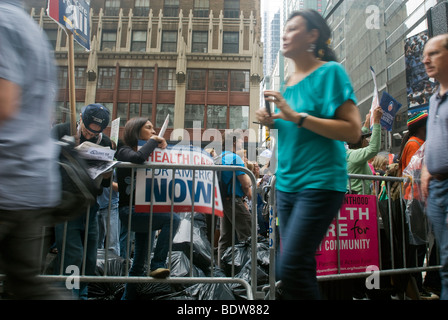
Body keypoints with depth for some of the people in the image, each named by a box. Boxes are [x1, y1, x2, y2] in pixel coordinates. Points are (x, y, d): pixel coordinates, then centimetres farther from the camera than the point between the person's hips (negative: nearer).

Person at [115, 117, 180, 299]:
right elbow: (138, 158, -28)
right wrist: (153, 140, -14)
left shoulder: (150, 154, 17)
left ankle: (129, 296, 24)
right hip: (130, 210, -8)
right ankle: (158, 264, -19)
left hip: (145, 210, 8)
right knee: (173, 219, -26)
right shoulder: (124, 151, -4)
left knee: (140, 262, 11)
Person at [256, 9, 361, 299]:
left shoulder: (330, 71, -6)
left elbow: (353, 131, -14)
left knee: (290, 268, -14)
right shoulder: (290, 81, 15)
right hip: (287, 184, 8)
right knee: (300, 267, 13)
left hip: (319, 183, -7)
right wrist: (274, 122, 4)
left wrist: (296, 116, -19)